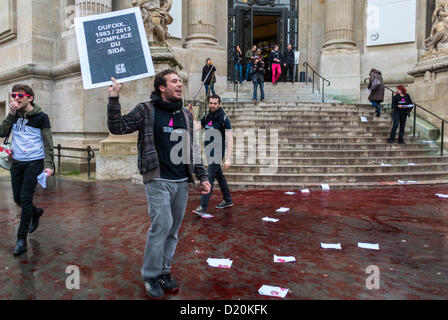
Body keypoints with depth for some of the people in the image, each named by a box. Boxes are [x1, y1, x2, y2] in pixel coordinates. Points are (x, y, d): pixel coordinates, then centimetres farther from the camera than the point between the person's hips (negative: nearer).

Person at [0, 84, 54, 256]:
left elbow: (48, 143, -10)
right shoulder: (15, 114, 8)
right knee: (18, 199, 12)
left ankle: (22, 238, 3)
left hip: (34, 162, -5)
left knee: (25, 198, -7)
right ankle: (36, 212, 43)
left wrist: (49, 165, -20)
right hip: (17, 162, 6)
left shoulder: (41, 117, -7)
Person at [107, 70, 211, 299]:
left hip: (182, 182, 5)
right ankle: (150, 275, 9)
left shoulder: (186, 115, 14)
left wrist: (202, 176, 12)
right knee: (161, 225, -12)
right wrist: (114, 99, -17)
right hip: (158, 180, -5)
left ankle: (164, 271, 25)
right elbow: (117, 127, -6)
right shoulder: (146, 110, 0)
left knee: (172, 230, 9)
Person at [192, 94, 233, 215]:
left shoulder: (224, 119, -12)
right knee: (219, 176, 16)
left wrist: (228, 159, -21)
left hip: (217, 152, -7)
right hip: (209, 151, 7)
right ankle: (228, 200, 30)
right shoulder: (206, 117, 7)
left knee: (210, 178, -10)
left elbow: (229, 140, -15)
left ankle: (203, 206, -7)